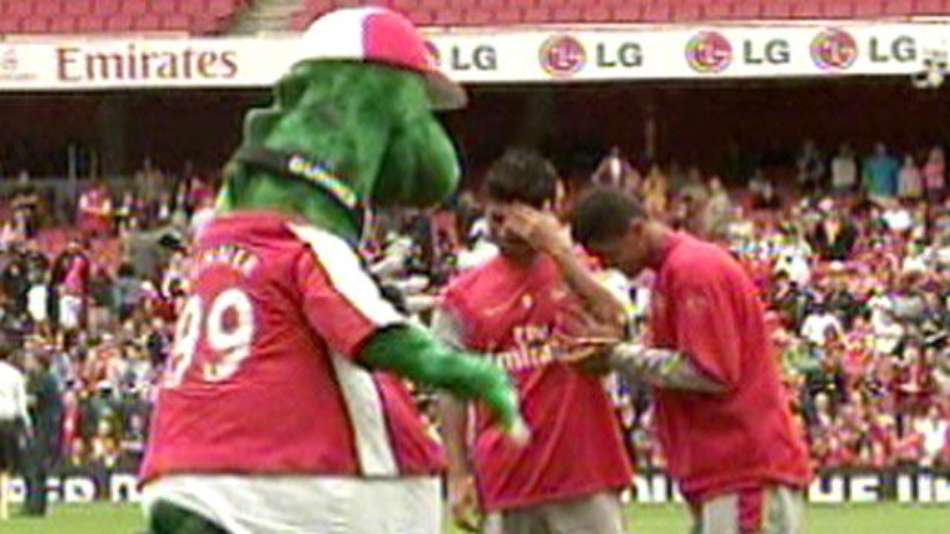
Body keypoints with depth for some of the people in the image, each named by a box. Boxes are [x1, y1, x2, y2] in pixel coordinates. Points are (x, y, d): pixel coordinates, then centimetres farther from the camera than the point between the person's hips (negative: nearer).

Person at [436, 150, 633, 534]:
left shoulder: (576, 270, 6)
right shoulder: (465, 294, 5)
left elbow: (613, 320, -16)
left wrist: (557, 248, -17)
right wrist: (458, 476, -4)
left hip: (583, 470, -1)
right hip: (506, 476, 1)